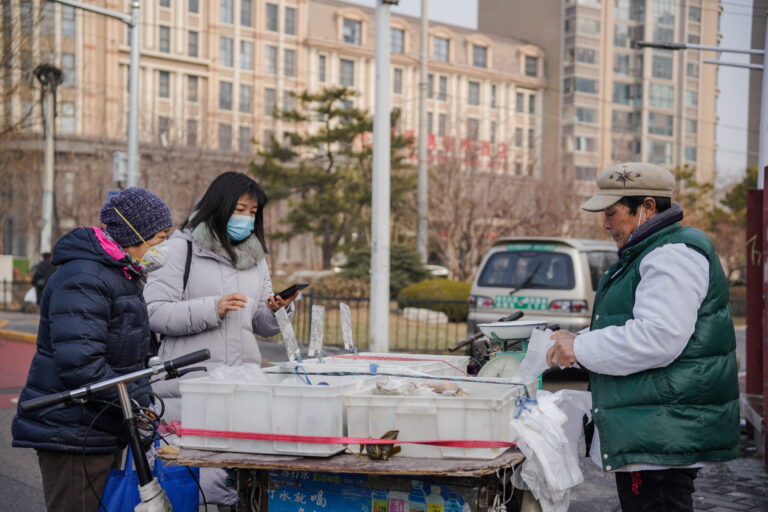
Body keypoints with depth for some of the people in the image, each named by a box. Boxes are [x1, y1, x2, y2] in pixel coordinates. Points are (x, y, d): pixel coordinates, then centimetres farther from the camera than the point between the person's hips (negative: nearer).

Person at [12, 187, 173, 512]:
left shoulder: (123, 276, 18)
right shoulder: (84, 279, -18)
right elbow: (79, 363, -28)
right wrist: (140, 401, -23)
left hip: (103, 431, 10)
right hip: (72, 434, -10)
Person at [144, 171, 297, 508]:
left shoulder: (256, 257, 18)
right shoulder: (182, 248, 0)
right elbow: (155, 313, -8)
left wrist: (277, 311, 0)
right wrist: (211, 309, -17)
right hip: (190, 381, -5)